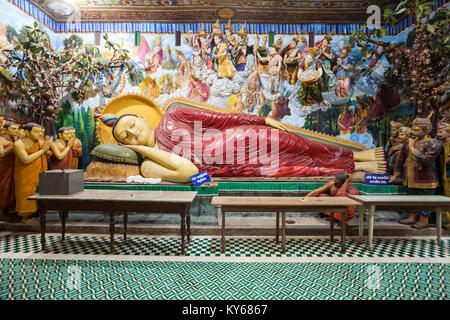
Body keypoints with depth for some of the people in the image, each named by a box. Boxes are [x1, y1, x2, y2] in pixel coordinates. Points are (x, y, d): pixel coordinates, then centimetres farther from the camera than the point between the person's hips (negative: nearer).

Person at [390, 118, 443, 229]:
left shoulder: (434, 144, -10)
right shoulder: (408, 143, 10)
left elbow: (426, 161, -25)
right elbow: (401, 160, 16)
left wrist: (412, 148, -19)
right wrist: (395, 176, 16)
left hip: (425, 179, -7)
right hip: (411, 179, 7)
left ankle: (424, 221, 16)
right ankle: (412, 218, 27)